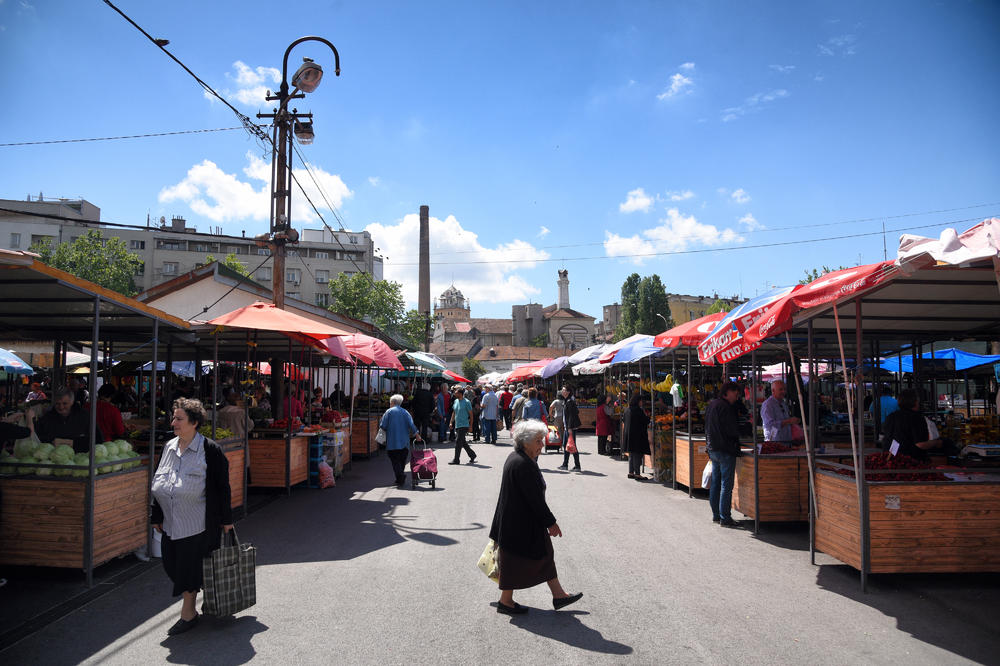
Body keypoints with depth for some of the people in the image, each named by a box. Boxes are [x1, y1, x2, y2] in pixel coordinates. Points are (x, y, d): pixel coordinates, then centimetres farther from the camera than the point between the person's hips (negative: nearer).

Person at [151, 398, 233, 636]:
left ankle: (188, 614, 17)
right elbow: (158, 484, 16)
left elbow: (222, 486, -9)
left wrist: (226, 519, -8)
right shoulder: (169, 447, 8)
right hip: (171, 522, 7)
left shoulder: (210, 450, -12)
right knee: (173, 565, 10)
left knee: (189, 566, 0)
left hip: (197, 522, -7)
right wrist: (157, 516, 15)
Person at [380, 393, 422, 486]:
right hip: (404, 442, 4)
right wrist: (417, 435, 2)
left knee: (395, 461, 0)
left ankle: (400, 476, -15)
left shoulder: (389, 412, -2)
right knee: (402, 461, 12)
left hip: (392, 442, -4)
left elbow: (382, 426, -7)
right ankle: (401, 478, 12)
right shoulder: (405, 412, 7)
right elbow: (411, 425, -2)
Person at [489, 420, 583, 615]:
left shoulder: (515, 457, 6)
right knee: (516, 559, 5)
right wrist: (551, 522, -15)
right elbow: (535, 498, -24)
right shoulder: (522, 464, -27)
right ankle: (505, 601, 22)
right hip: (520, 523, -11)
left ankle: (558, 595, 27)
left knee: (544, 554, 17)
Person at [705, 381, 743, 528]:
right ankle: (725, 518, -2)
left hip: (712, 448, 9)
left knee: (715, 484, 14)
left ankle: (716, 515, 20)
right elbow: (733, 430, -17)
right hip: (725, 450, -9)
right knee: (726, 485, -4)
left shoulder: (711, 405, 13)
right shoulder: (725, 407, -17)